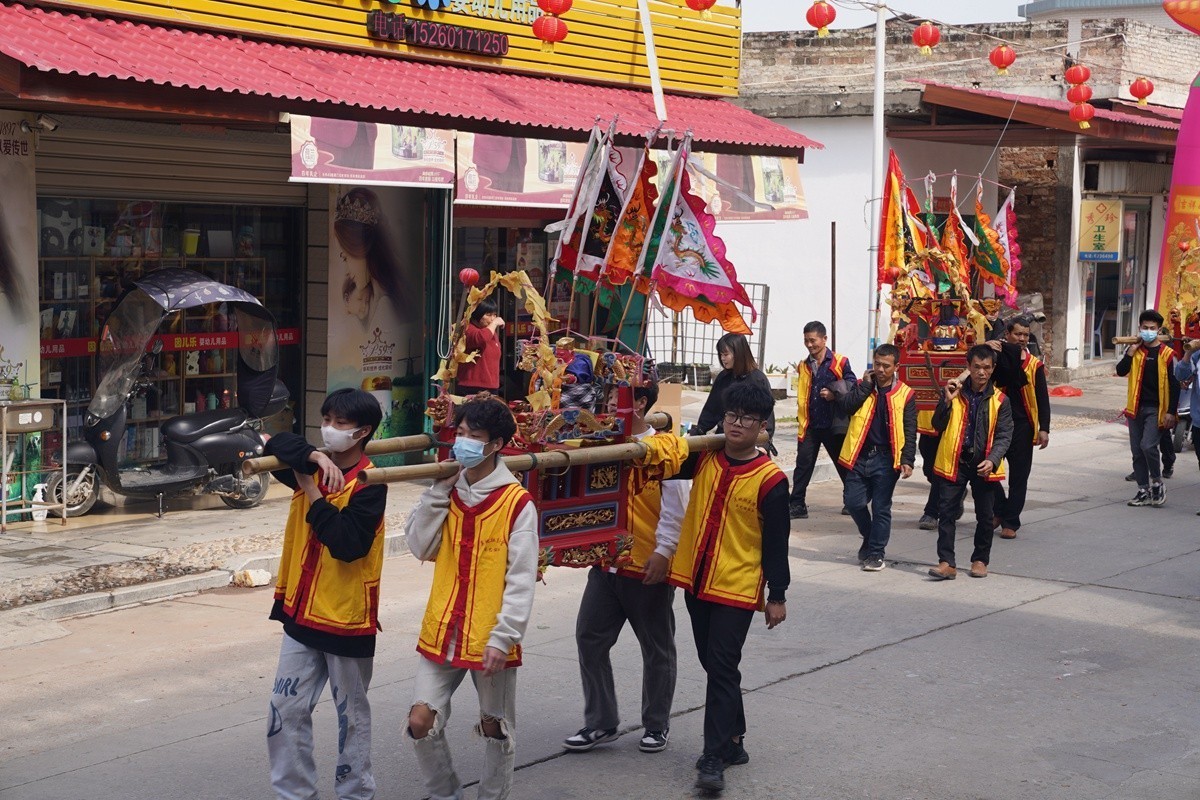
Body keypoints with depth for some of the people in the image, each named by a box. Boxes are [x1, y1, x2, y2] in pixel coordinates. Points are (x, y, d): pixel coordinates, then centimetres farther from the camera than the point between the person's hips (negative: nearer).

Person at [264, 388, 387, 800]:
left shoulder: (369, 484, -13)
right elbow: (277, 445, -9)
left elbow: (348, 544, -24)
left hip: (346, 616, -6)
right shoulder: (313, 469, 5)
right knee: (286, 709, 6)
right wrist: (314, 457, -22)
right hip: (301, 612, 6)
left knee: (351, 713, 9)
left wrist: (313, 493, -19)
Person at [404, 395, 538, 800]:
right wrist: (439, 490, -6)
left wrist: (503, 638, -17)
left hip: (490, 639, -4)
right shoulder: (448, 493, 7)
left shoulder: (518, 504, -10)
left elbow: (521, 581, -12)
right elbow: (421, 547, -2)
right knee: (421, 722, 1)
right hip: (443, 632, 4)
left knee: (495, 729, 9)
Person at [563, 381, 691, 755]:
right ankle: (600, 722, 16)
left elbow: (675, 507, -12)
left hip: (649, 568, -5)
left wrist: (663, 552, -17)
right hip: (606, 562, 5)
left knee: (656, 648, 10)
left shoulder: (666, 447, -10)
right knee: (590, 638, 3)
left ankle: (656, 725, 25)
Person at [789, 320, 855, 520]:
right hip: (810, 425, 4)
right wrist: (802, 420, 12)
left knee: (844, 465, 11)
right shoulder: (804, 366, 11)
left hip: (833, 425, -3)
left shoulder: (840, 362, -5)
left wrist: (834, 396, -22)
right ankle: (797, 505, -3)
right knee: (803, 464, -4)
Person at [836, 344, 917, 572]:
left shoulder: (905, 395, 0)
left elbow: (910, 432, -2)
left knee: (881, 508, 1)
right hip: (859, 457, 3)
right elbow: (845, 407, -10)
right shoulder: (861, 387, 7)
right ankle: (870, 538, 30)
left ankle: (875, 553, 12)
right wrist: (866, 385, -10)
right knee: (853, 502, 5)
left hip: (886, 459, -3)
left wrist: (907, 461, -12)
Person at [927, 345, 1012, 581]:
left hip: (984, 464, 0)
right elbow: (938, 426, 1)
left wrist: (992, 460, -18)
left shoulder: (999, 400, 0)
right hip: (954, 461, 0)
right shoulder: (954, 392, 2)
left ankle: (980, 560, 24)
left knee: (985, 515, 8)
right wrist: (947, 401, -14)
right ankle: (946, 563, -3)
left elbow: (1004, 435, -2)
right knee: (946, 511, -5)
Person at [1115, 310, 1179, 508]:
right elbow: (1121, 371, -6)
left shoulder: (1167, 354, -4)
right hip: (1136, 408, 5)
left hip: (1156, 409, -5)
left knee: (1148, 446, -18)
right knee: (1137, 451, 7)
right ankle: (1144, 491, 16)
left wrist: (1170, 412, -11)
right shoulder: (1135, 351, 8)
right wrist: (1132, 349, -12)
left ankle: (1157, 483, 2)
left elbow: (1174, 385, -4)